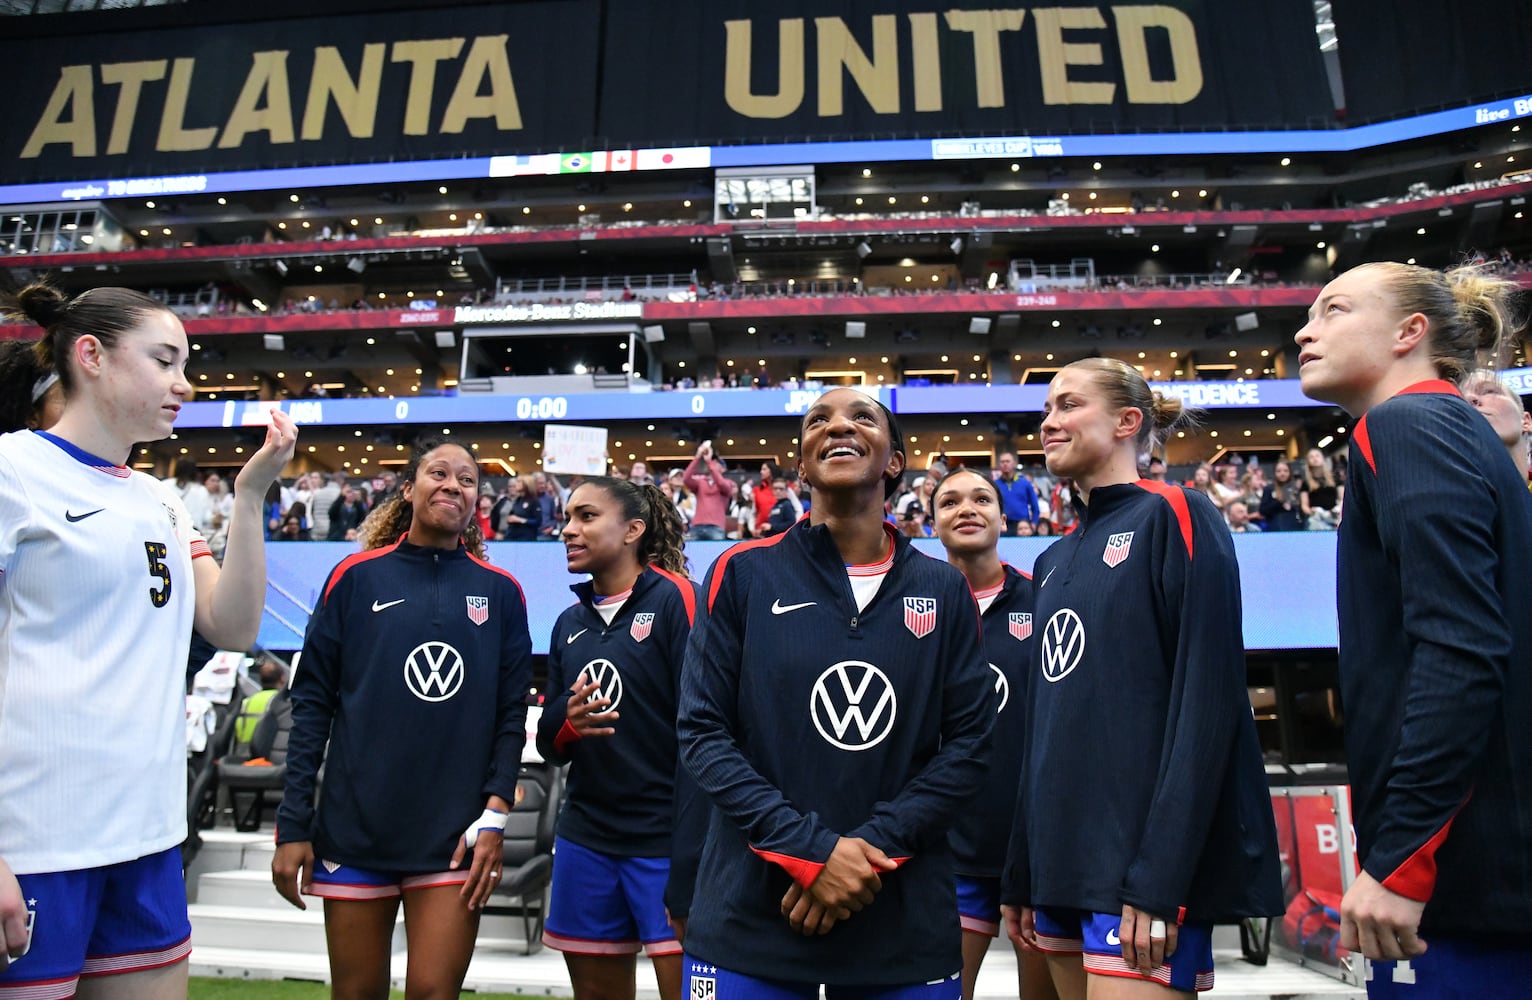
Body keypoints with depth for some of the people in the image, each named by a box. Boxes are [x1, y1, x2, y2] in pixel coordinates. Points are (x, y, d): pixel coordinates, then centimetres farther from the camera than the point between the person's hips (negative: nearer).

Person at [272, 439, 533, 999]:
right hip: (355, 828, 1)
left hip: (455, 839, 0)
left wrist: (495, 815, -5)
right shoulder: (357, 577, 1)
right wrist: (293, 826, -1)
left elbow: (511, 714, 3)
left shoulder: (501, 592, 2)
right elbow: (312, 704, 1)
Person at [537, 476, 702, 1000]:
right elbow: (550, 744, 15)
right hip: (584, 840, 6)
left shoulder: (676, 599, -10)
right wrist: (563, 720, -9)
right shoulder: (569, 622, 10)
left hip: (665, 841, -6)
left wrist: (689, 860, -18)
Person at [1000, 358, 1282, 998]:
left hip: (1143, 869, -7)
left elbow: (1208, 699, -15)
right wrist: (1022, 874, 13)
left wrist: (1160, 878, -19)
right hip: (1062, 864, 7)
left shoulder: (1176, 518, -6)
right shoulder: (1054, 561, 15)